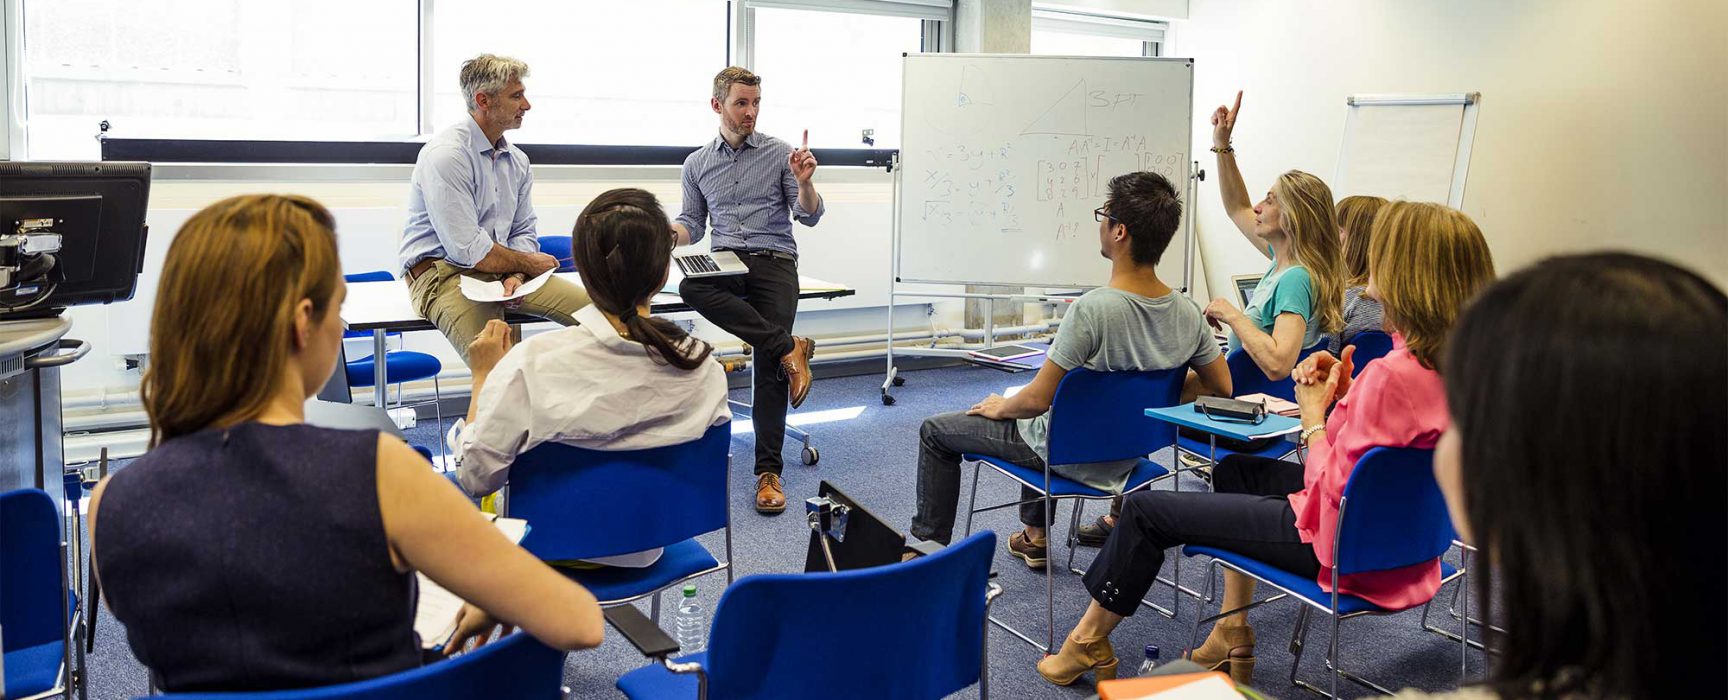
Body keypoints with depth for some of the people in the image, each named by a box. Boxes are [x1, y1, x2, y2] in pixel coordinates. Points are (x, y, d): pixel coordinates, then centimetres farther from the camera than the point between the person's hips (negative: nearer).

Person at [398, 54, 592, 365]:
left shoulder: (517, 160, 11)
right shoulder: (446, 155, -14)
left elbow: (525, 232, 15)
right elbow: (469, 250, -19)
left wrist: (516, 275, -7)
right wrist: (528, 262, -5)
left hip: (504, 269, 8)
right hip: (444, 273, -7)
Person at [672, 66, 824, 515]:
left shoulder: (779, 153, 6)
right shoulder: (697, 164, 15)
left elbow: (809, 217, 4)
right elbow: (692, 225, 17)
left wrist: (804, 183, -17)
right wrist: (668, 232, -6)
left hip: (774, 262, -2)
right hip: (726, 262, 2)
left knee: (769, 367, -18)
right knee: (691, 287, -35)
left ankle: (768, 472, -11)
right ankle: (789, 348, -26)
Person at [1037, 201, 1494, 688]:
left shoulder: (1394, 375, -31)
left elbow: (1331, 493, -25)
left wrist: (1313, 414, -12)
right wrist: (1345, 393, -2)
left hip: (1341, 540, -10)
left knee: (1145, 510, 2)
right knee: (1234, 470, 31)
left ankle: (1087, 645, 24)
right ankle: (1233, 634, 32)